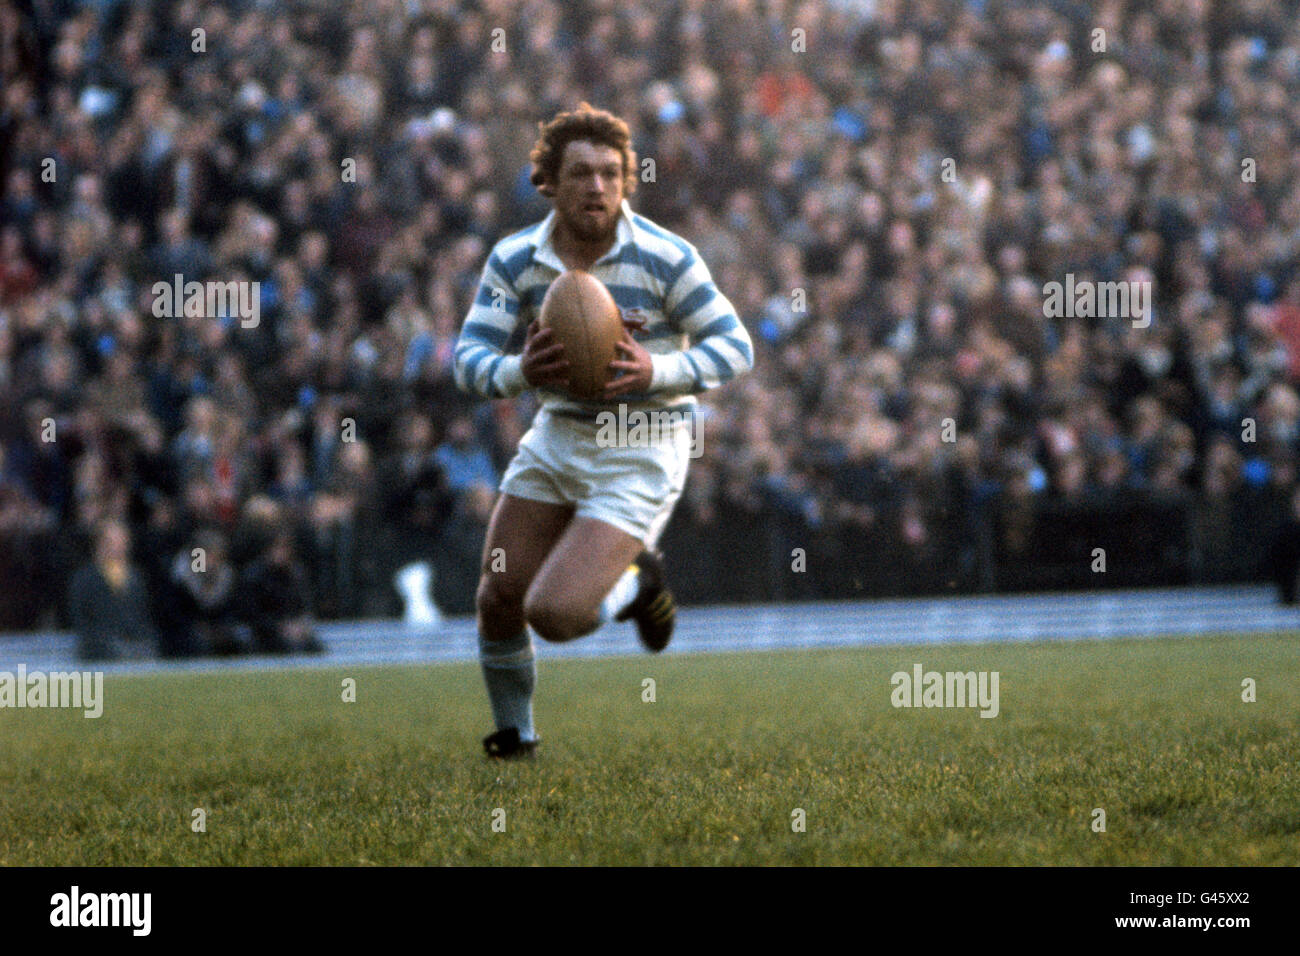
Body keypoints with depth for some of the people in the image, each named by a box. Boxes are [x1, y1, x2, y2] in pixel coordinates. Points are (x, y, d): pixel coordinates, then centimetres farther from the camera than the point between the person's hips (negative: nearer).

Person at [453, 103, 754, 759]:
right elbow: (469, 361, -11)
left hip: (641, 454, -5)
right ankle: (514, 734, 31)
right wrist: (522, 372, -34)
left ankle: (637, 582, 16)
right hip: (557, 438, 5)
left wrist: (655, 372, -31)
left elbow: (735, 349, -13)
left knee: (554, 616, -18)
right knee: (497, 600, 3)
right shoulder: (514, 260, -7)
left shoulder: (666, 258, -17)